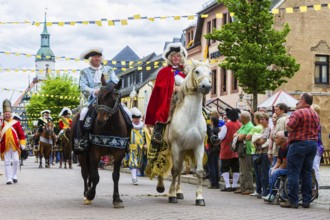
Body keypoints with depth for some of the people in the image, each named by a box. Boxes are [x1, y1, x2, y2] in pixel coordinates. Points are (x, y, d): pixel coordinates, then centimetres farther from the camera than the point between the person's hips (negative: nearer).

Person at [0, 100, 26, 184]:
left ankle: (14, 176, 16)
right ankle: (9, 178, 3)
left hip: (15, 145, 1)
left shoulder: (16, 123, 7)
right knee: (7, 162, 1)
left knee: (16, 160, -3)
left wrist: (22, 144, 0)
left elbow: (21, 134, 6)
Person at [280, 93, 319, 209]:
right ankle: (306, 201, 11)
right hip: (313, 144, 8)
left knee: (293, 173, -3)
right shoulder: (315, 115, 13)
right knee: (307, 173, 11)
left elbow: (289, 127, -18)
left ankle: (293, 201, -5)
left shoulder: (298, 112, -12)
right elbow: (317, 130, 17)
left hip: (299, 144, -8)